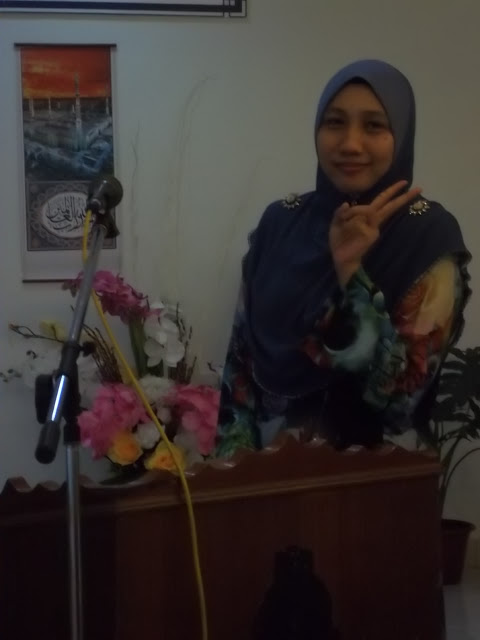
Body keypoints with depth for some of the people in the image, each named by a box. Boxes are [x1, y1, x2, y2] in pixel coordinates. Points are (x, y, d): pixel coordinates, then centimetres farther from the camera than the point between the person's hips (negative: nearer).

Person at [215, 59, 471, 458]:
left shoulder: (431, 237, -14)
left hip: (370, 461, -3)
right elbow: (242, 354, 1)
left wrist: (350, 270, -26)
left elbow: (403, 392, -20)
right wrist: (236, 458, -6)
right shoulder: (280, 222, -3)